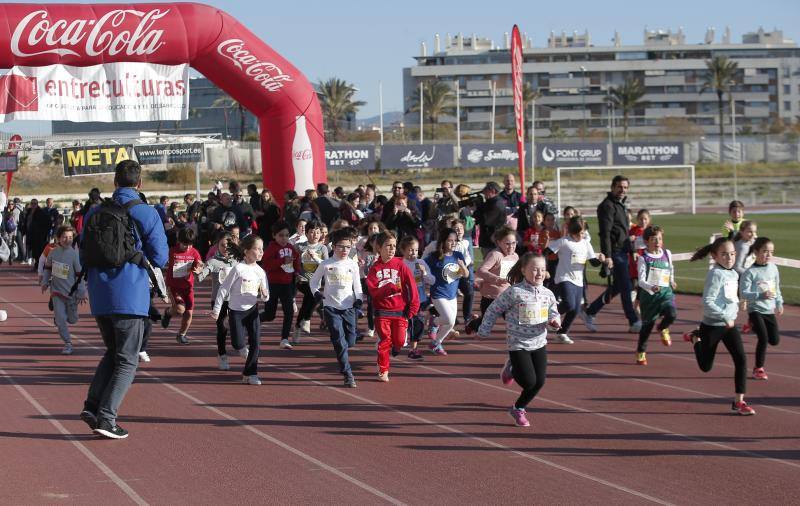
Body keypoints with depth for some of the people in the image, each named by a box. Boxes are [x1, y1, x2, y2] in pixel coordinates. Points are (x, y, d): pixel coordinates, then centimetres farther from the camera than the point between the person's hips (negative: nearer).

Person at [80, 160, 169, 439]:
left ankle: (92, 405, 6)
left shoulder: (95, 213, 6)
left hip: (99, 296, 5)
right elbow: (160, 258, -5)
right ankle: (106, 416, -8)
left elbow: (84, 256, 13)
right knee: (127, 360, 3)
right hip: (130, 295, -5)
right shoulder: (147, 214, -8)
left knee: (113, 352, 21)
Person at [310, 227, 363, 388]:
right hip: (331, 307, -3)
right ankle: (348, 375, -9)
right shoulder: (326, 264, -1)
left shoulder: (353, 264, 6)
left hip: (348, 307, 3)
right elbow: (313, 281, 9)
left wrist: (359, 299, -4)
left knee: (350, 341, 1)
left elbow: (357, 285, 12)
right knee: (340, 342, -10)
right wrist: (316, 292, -10)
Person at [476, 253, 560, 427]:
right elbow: (493, 310, -6)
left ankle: (518, 409, 27)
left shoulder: (547, 294, 1)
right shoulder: (514, 292, -15)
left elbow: (553, 314, 13)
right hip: (518, 344, -5)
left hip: (539, 343, 5)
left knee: (540, 381, 2)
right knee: (529, 381, -12)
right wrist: (484, 331, -2)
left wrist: (555, 321, -12)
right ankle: (511, 369, 22)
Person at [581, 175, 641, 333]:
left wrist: (630, 249, 20)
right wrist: (607, 256, -23)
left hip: (622, 251, 10)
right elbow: (605, 233, -18)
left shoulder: (620, 205, 18)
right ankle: (634, 323, -4)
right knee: (625, 287, -7)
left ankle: (589, 313, 21)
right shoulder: (608, 206, -11)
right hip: (615, 252, -10)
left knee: (617, 287, 13)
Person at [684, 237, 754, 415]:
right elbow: (707, 302, -25)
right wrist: (725, 317, -27)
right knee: (706, 366, 9)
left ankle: (739, 401, -2)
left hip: (730, 324, 6)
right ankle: (695, 339, 37)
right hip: (712, 325, -6)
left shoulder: (734, 274, 6)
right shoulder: (715, 274, -19)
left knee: (741, 359, -7)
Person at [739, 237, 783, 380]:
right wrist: (761, 295, -31)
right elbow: (744, 293, -20)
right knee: (763, 338, -13)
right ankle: (758, 368, 4)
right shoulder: (750, 272, -15)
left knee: (775, 340, 7)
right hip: (756, 310, -6)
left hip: (770, 310, 6)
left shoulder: (773, 268, 3)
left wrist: (779, 303, 15)